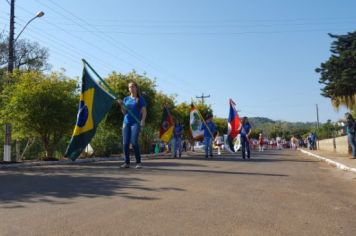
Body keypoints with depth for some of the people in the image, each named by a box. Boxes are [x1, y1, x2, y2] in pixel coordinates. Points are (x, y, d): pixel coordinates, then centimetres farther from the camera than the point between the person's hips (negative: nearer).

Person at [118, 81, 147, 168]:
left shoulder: (140, 99, 4)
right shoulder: (126, 99, 14)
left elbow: (144, 111, -2)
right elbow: (124, 112, 13)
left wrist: (143, 120, -18)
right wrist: (121, 105, -5)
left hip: (136, 123, -4)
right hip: (126, 122, 4)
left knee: (134, 142, -16)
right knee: (125, 143, -2)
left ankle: (138, 162, -7)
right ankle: (127, 162, 5)